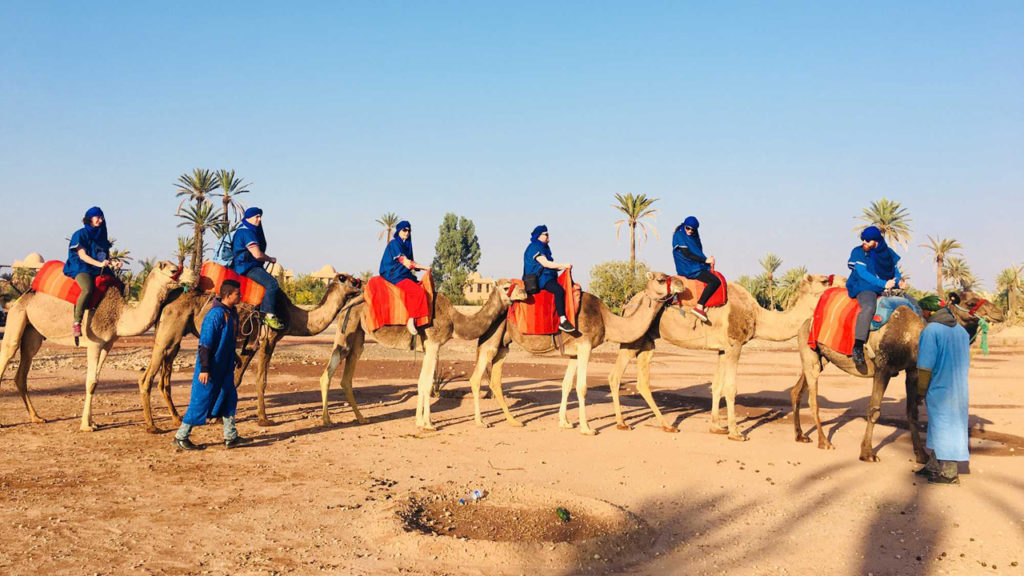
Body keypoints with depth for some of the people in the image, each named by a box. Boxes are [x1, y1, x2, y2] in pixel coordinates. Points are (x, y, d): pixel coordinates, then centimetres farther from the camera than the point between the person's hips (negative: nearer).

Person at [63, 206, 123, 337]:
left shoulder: (102, 235, 19)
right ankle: (76, 323, -32)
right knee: (87, 289, -36)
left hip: (99, 271, 7)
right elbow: (82, 255, -10)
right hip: (81, 268, -7)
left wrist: (113, 263, -6)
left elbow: (107, 256, 17)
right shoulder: (80, 235, 0)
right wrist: (99, 264, -24)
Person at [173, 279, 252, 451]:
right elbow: (205, 343, -22)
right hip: (211, 368, -9)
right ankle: (181, 438, 12)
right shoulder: (215, 314, -20)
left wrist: (233, 361, 25)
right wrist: (204, 369, -23)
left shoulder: (232, 313, 8)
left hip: (225, 368, 9)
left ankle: (231, 437, 18)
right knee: (200, 402, 0)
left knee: (229, 399, 10)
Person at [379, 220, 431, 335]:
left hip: (405, 274, 9)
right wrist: (424, 267, -12)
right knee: (418, 292, -25)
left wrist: (420, 268, -4)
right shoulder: (394, 244, -9)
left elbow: (409, 263, 14)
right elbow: (405, 262, -14)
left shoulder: (406, 244, 17)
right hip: (395, 276, -9)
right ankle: (411, 321, -23)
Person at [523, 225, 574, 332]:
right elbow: (545, 263, -18)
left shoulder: (544, 247, 21)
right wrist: (563, 265, -13)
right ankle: (562, 322, -35)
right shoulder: (534, 247, -9)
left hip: (547, 277, 11)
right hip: (538, 279, -11)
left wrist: (563, 267, 5)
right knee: (559, 290, -32)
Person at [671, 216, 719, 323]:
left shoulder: (693, 236, 15)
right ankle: (699, 307, -25)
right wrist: (705, 260, -14)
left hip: (696, 266, 10)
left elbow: (698, 253, 15)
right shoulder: (679, 235, -10)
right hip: (688, 269, -10)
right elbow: (687, 254, -16)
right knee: (715, 281, -21)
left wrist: (708, 260, -3)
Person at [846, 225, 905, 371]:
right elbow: (863, 273, -12)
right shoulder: (858, 252, -4)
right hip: (865, 288, -6)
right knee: (868, 308, -37)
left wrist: (899, 280, -8)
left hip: (887, 289, 7)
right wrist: (883, 283, -21)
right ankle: (858, 347, -38)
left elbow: (895, 269, 16)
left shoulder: (888, 252, 11)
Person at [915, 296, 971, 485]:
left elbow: (926, 365, -18)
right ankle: (934, 466, 28)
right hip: (960, 389, 8)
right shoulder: (962, 330, 9)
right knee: (953, 424, 16)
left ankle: (948, 473, 7)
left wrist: (922, 390, -7)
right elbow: (965, 362, 16)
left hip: (940, 389, -8)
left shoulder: (930, 330, -16)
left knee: (942, 427, 1)